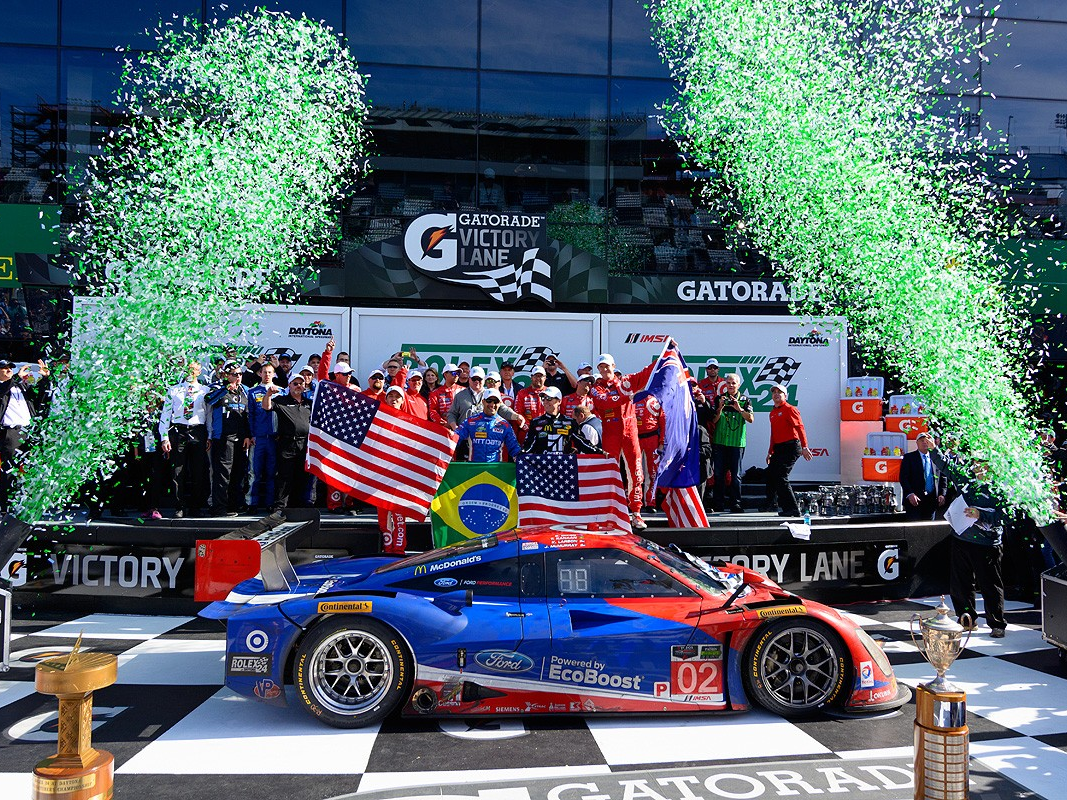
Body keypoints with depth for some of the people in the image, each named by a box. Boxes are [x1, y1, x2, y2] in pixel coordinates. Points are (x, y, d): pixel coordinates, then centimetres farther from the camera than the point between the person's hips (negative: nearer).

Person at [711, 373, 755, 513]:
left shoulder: (744, 400, 6)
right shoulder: (719, 399, 9)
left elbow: (751, 419, -6)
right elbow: (714, 420, 4)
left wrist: (739, 409, -18)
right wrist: (720, 408, -11)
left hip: (737, 442, -1)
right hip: (720, 442, 1)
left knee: (736, 475, 0)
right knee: (719, 474, 3)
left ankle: (736, 504, 4)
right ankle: (718, 503, 9)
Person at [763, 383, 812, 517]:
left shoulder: (790, 409, -7)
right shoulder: (773, 413, 18)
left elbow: (800, 427, -16)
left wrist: (804, 447, -25)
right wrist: (770, 452, 26)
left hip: (791, 447, -9)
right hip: (779, 448, 9)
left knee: (780, 477, -15)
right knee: (770, 474, 15)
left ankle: (792, 509, -11)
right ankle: (770, 504, 35)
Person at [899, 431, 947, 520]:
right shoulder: (909, 457, 4)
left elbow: (943, 478, 14)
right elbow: (903, 478, -4)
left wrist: (942, 494, 0)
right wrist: (910, 494, -17)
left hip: (932, 500, 3)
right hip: (914, 500, -3)